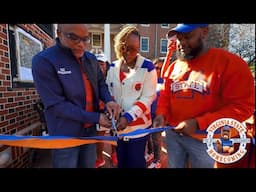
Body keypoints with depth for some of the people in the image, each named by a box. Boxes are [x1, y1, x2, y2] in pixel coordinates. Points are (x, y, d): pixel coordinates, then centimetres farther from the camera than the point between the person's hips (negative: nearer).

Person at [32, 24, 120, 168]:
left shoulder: (91, 59, 1)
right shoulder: (43, 60, -17)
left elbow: (100, 83, 11)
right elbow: (56, 105, -22)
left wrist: (108, 100, -12)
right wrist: (95, 118, -20)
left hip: (90, 130, 6)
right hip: (65, 135, -5)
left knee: (89, 165, 22)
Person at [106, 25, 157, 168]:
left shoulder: (148, 67, -10)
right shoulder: (113, 67, 5)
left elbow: (148, 98, -13)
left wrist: (128, 117, -21)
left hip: (138, 126, -4)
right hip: (117, 125, 5)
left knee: (136, 163, 11)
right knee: (121, 162, 21)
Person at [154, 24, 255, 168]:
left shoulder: (229, 62, -11)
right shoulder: (173, 66, 6)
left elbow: (243, 106, -15)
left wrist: (199, 124, -22)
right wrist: (161, 114, -7)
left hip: (204, 140, -4)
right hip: (172, 133, 5)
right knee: (174, 166, 21)